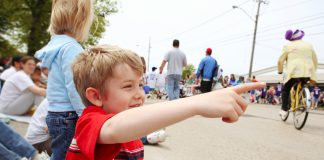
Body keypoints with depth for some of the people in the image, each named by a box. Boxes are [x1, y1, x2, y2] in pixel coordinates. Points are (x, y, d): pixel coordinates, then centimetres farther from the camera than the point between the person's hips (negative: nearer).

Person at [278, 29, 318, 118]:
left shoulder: (288, 46, 6)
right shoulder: (309, 45, 18)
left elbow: (280, 60, 3)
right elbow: (315, 60, 20)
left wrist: (280, 71, 18)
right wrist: (313, 71, 31)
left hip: (294, 72, -4)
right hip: (308, 73, 4)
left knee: (285, 89, 13)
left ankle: (284, 110, 7)